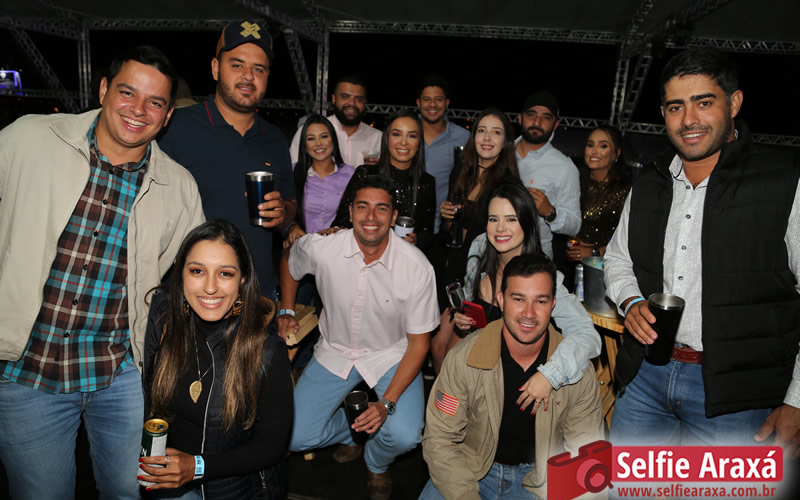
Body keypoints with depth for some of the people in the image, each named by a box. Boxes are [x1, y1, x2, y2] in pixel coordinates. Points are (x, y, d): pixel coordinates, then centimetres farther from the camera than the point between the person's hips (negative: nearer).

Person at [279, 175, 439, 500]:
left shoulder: (417, 268, -22)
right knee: (294, 439, -7)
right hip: (335, 350, 2)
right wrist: (286, 311, 8)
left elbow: (418, 342, -15)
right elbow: (289, 260, 9)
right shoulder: (320, 248, -18)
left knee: (404, 437, -24)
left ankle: (376, 463, 16)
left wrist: (387, 403, -24)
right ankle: (347, 431, 29)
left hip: (391, 354, -2)